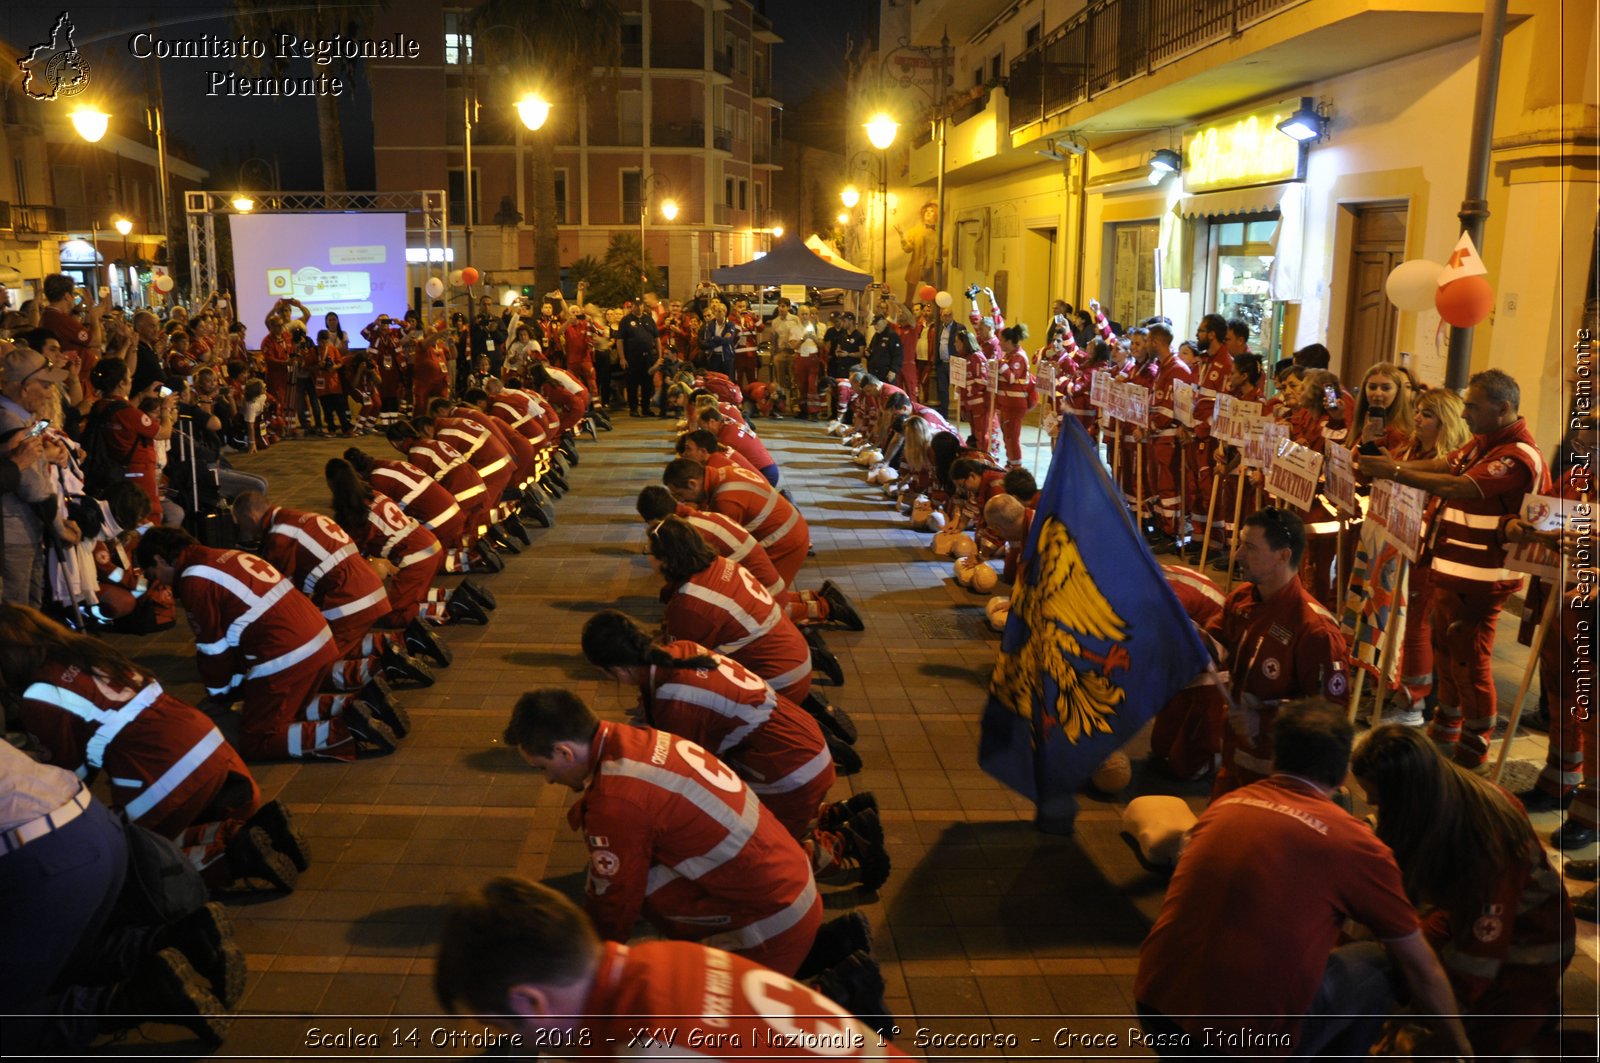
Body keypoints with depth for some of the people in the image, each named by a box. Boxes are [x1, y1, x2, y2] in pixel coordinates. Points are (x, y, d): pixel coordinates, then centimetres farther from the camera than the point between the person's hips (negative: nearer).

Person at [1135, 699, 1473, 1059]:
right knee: (1374, 967, 18)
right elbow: (1421, 969, 11)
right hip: (1247, 1042, -5)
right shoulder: (1354, 841, -2)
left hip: (1153, 1012, 5)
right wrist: (1459, 1041, 31)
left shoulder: (1224, 806, 11)